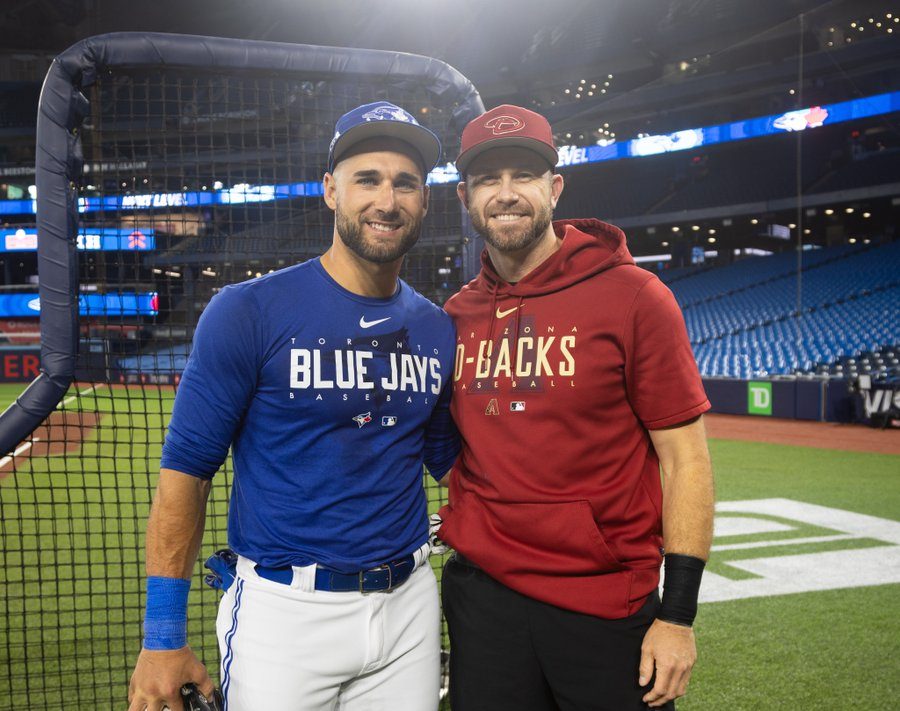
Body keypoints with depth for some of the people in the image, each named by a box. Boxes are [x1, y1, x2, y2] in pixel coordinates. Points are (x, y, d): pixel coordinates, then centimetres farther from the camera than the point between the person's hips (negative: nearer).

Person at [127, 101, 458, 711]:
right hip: (284, 613, -4)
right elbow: (186, 470, -8)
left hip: (408, 607, 4)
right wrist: (164, 638, -10)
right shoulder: (248, 311, -10)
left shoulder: (438, 330, 4)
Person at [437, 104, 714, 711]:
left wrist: (678, 615, -11)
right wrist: (455, 523, 6)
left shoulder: (632, 296, -8)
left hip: (608, 610, -4)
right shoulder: (458, 313, 6)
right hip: (482, 590, 4)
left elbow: (686, 459, -8)